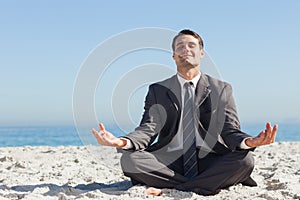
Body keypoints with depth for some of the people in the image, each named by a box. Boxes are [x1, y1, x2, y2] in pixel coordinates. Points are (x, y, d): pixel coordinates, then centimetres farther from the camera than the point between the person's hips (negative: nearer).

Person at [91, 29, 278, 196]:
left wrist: (248, 142, -26)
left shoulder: (221, 89, 11)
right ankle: (207, 185, -21)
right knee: (129, 159, -26)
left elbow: (230, 130, 0)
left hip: (208, 162, 0)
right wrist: (123, 142, -26)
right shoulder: (158, 90, 12)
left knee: (245, 160, -29)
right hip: (169, 164, 0)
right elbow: (148, 129, -1)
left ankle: (171, 189, -23)